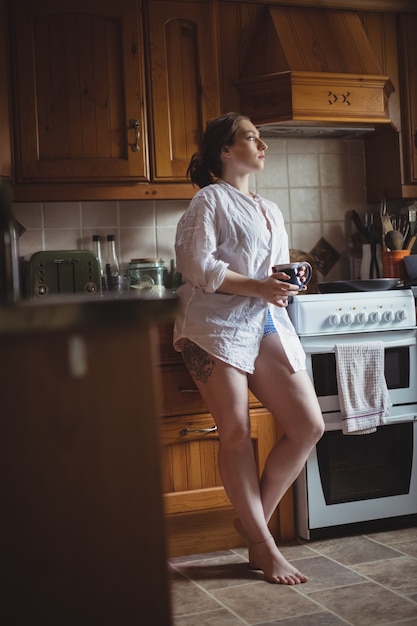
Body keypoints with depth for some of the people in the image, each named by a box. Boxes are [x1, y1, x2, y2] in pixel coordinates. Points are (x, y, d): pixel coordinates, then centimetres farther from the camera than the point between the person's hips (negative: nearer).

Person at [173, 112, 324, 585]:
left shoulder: (270, 211, 25)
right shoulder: (211, 199, 2)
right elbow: (196, 265, -10)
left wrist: (289, 283, 5)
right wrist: (257, 287, -14)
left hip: (267, 324, 7)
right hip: (216, 324, -7)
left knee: (309, 427, -2)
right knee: (236, 433, -8)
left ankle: (253, 521, 12)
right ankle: (263, 547, 3)